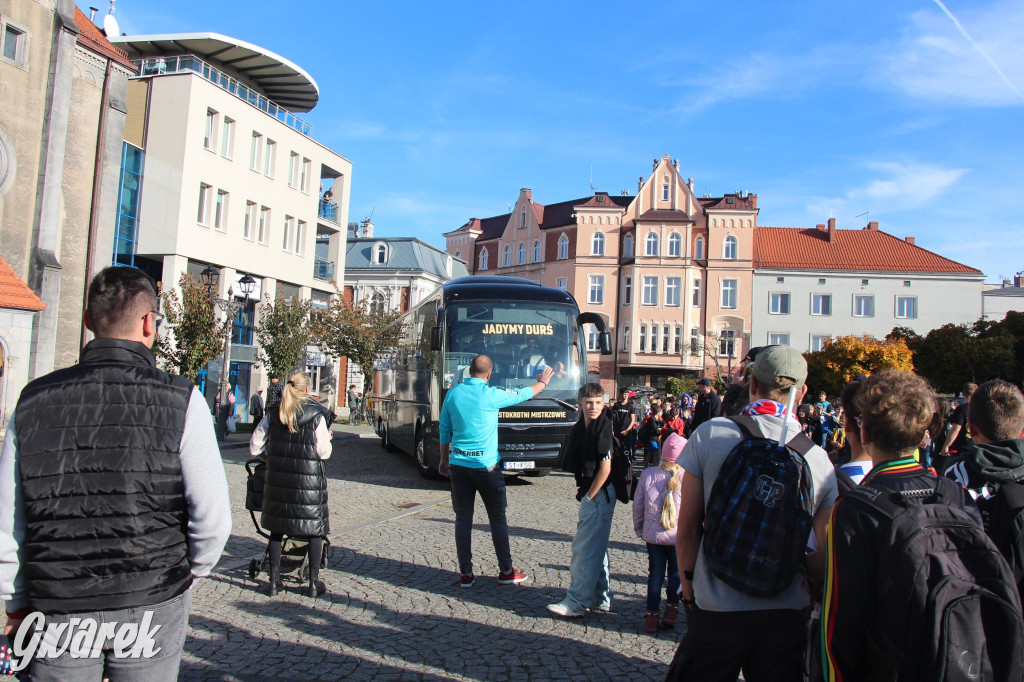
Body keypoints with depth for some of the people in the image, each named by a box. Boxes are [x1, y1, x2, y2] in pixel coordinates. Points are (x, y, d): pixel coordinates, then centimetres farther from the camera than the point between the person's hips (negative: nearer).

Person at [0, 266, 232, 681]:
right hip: (151, 605, -2)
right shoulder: (180, 401, -11)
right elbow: (212, 518, -15)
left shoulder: (34, 401, -1)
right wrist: (188, 573, 5)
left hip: (58, 612, 2)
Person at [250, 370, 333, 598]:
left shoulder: (273, 413, 2)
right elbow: (324, 453, -8)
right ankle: (313, 583, 14)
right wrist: (327, 439, 12)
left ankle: (274, 581, 20)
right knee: (315, 528, 9)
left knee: (276, 528, 16)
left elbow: (255, 447, 2)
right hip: (308, 480, -3)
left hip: (277, 478, 3)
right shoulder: (316, 414, -8)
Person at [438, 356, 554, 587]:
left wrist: (444, 460, 21)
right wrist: (542, 382, 26)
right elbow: (522, 395, 7)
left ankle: (466, 574, 12)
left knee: (463, 519, 8)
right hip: (486, 466, -3)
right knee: (498, 518, 9)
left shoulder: (453, 393, 2)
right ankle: (506, 571, 17)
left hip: (458, 464, 3)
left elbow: (444, 430, 10)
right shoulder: (491, 394, -9)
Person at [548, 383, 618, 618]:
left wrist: (589, 497, -14)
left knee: (584, 548, -4)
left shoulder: (603, 428, -16)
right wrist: (584, 493, 12)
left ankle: (576, 603, 5)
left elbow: (605, 468, -19)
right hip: (590, 493, 9)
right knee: (596, 547, 16)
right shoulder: (580, 427, 9)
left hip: (599, 494, -9)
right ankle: (600, 600, 27)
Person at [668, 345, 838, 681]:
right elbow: (819, 562, 0)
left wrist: (689, 590, 7)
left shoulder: (710, 434, -11)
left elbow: (686, 530, -6)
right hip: (787, 616, 2)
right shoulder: (819, 458, -6)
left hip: (716, 614, -2)